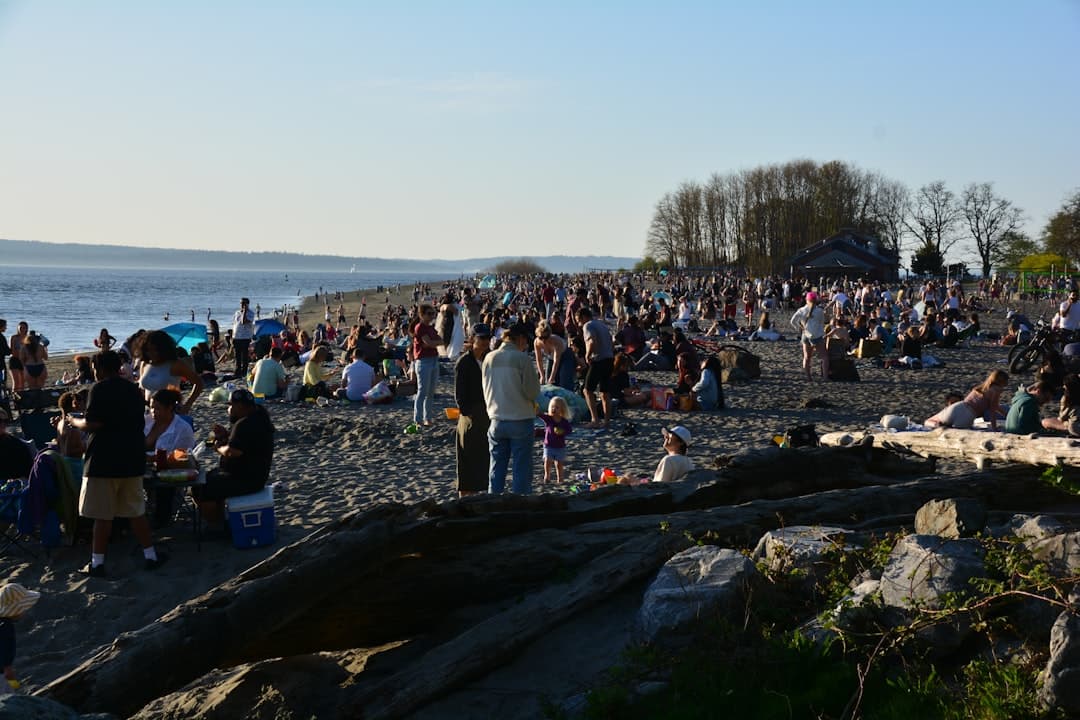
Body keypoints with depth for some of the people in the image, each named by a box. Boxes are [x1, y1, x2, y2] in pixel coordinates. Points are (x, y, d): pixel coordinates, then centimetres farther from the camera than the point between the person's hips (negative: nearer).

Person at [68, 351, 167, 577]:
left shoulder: (99, 389, -11)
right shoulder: (134, 390, 11)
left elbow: (93, 424, -19)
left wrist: (74, 421, -1)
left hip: (103, 462, -6)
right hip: (132, 460, 6)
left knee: (102, 515, 0)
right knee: (136, 512, 14)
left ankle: (97, 563, 4)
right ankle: (150, 555, 17)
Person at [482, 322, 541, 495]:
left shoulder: (489, 358, 3)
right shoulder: (522, 358, -13)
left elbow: (486, 390, 10)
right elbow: (532, 391, -14)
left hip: (497, 420, 5)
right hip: (520, 420, -5)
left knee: (497, 468, 13)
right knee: (522, 468, 3)